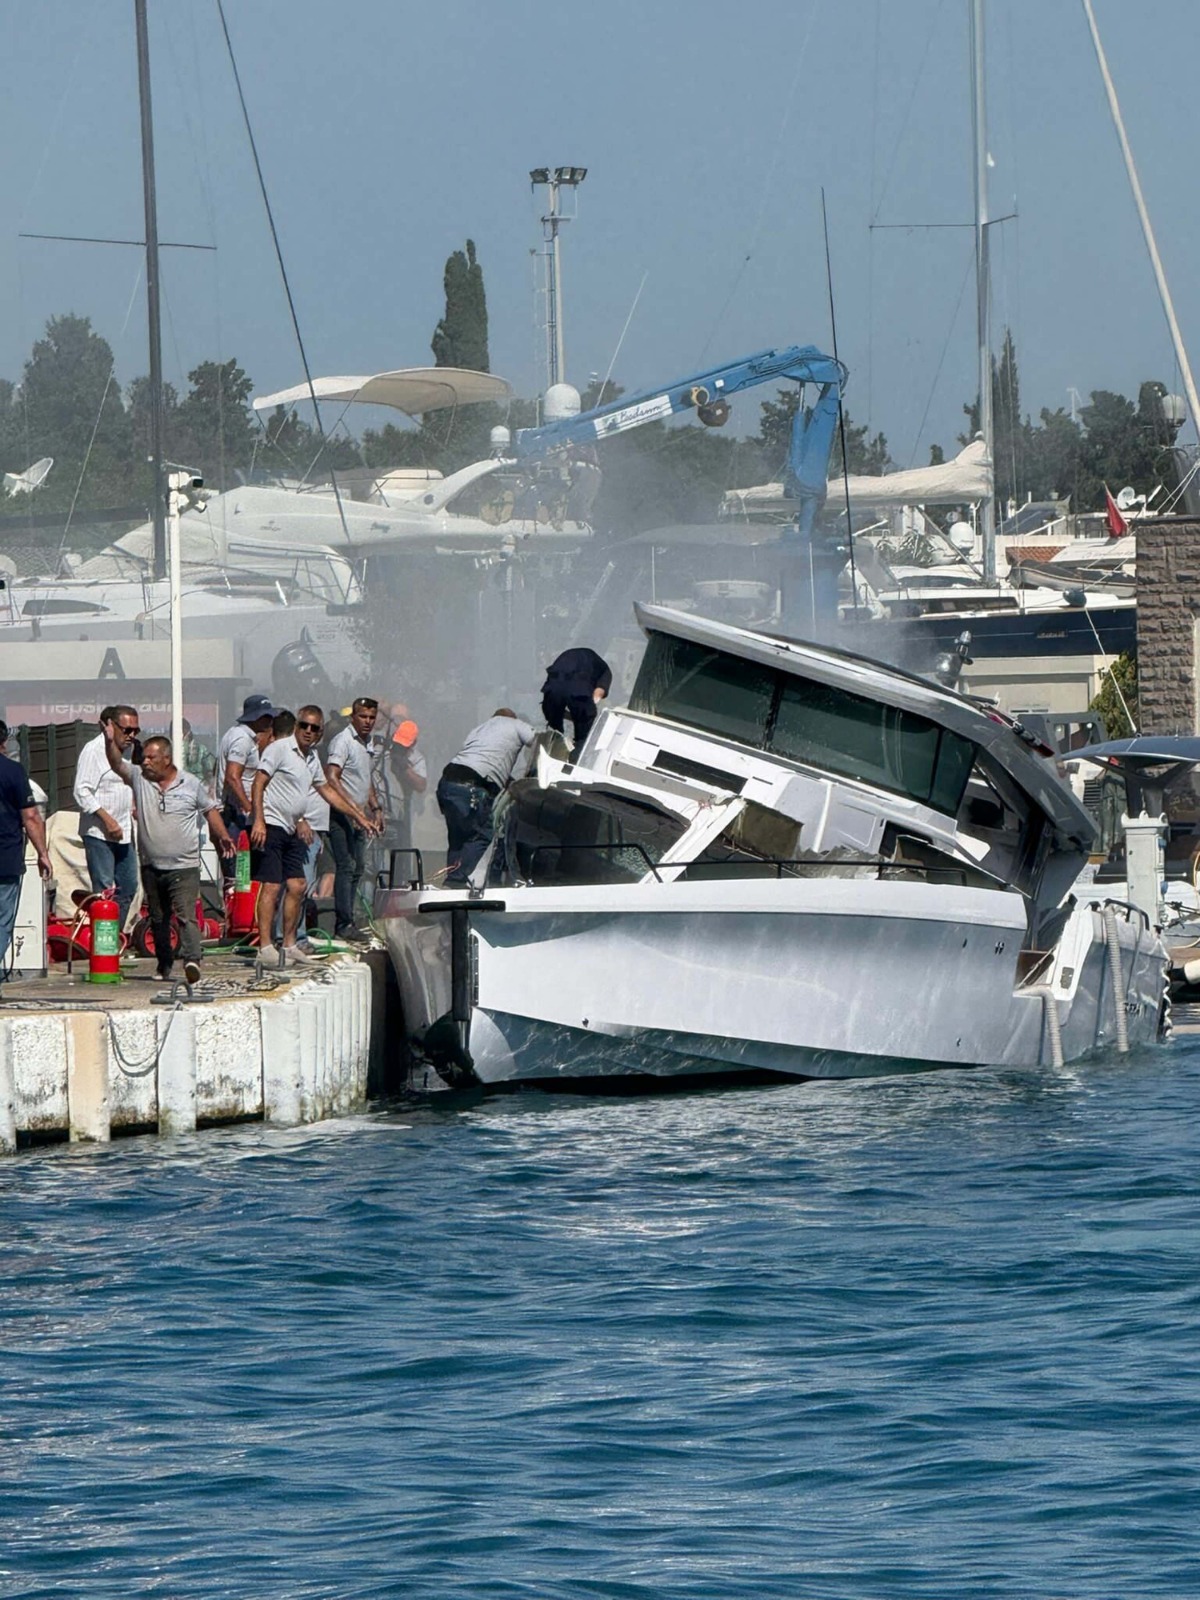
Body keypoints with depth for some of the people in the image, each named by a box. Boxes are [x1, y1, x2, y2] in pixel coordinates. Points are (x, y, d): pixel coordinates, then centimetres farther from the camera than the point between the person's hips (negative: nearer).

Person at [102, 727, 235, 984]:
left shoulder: (191, 784, 1)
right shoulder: (139, 778, 5)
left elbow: (210, 811, 13)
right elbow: (117, 764, -8)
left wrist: (222, 837, 1)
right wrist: (111, 741, -26)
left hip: (184, 867, -4)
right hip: (151, 867, 4)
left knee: (186, 915, -19)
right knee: (158, 919, 13)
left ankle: (191, 960, -30)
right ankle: (164, 965, 24)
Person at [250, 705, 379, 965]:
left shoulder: (312, 758, 16)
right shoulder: (279, 749, -9)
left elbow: (327, 790, 28)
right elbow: (258, 784, -14)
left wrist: (360, 817, 29)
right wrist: (258, 821, -24)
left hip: (291, 831, 9)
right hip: (270, 827, -9)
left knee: (296, 886, 8)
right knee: (271, 886, -12)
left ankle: (289, 945, 17)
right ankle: (265, 947, -13)